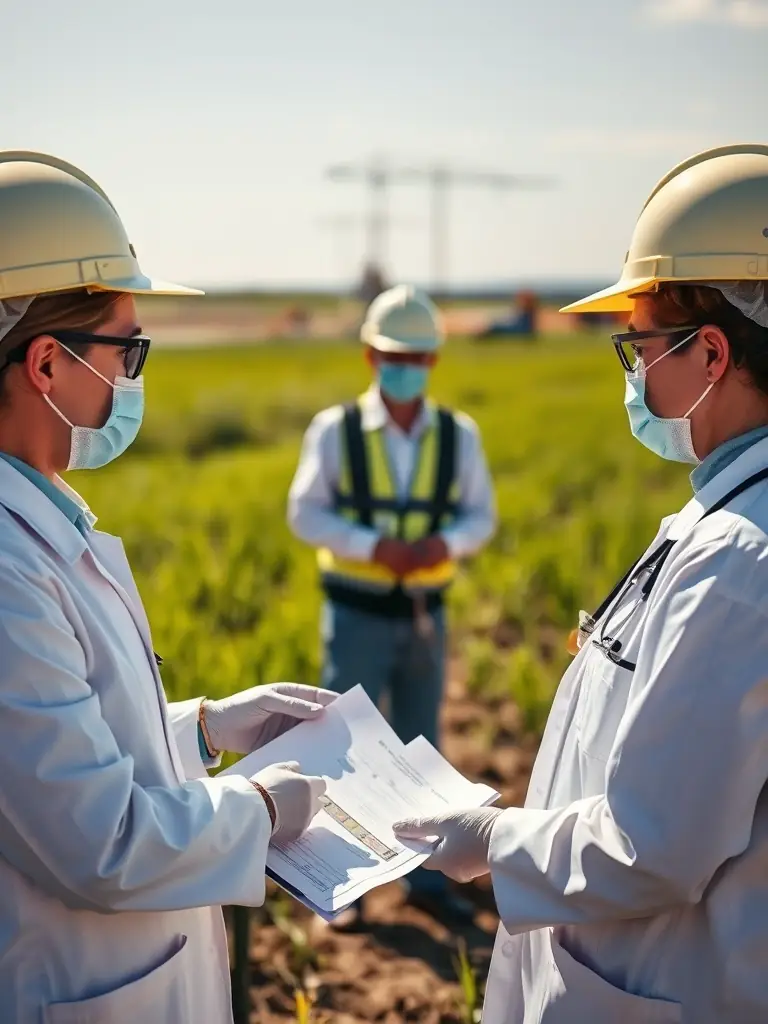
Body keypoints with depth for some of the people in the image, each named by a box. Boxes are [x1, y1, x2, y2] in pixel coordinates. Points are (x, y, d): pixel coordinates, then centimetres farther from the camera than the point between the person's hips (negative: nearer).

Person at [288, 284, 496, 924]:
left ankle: (424, 877, 25)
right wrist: (374, 546, -22)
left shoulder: (459, 436, -2)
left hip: (425, 616, 3)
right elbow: (306, 514, -7)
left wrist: (445, 543, -20)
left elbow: (481, 517, 3)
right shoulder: (335, 430, -8)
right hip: (357, 614, -2)